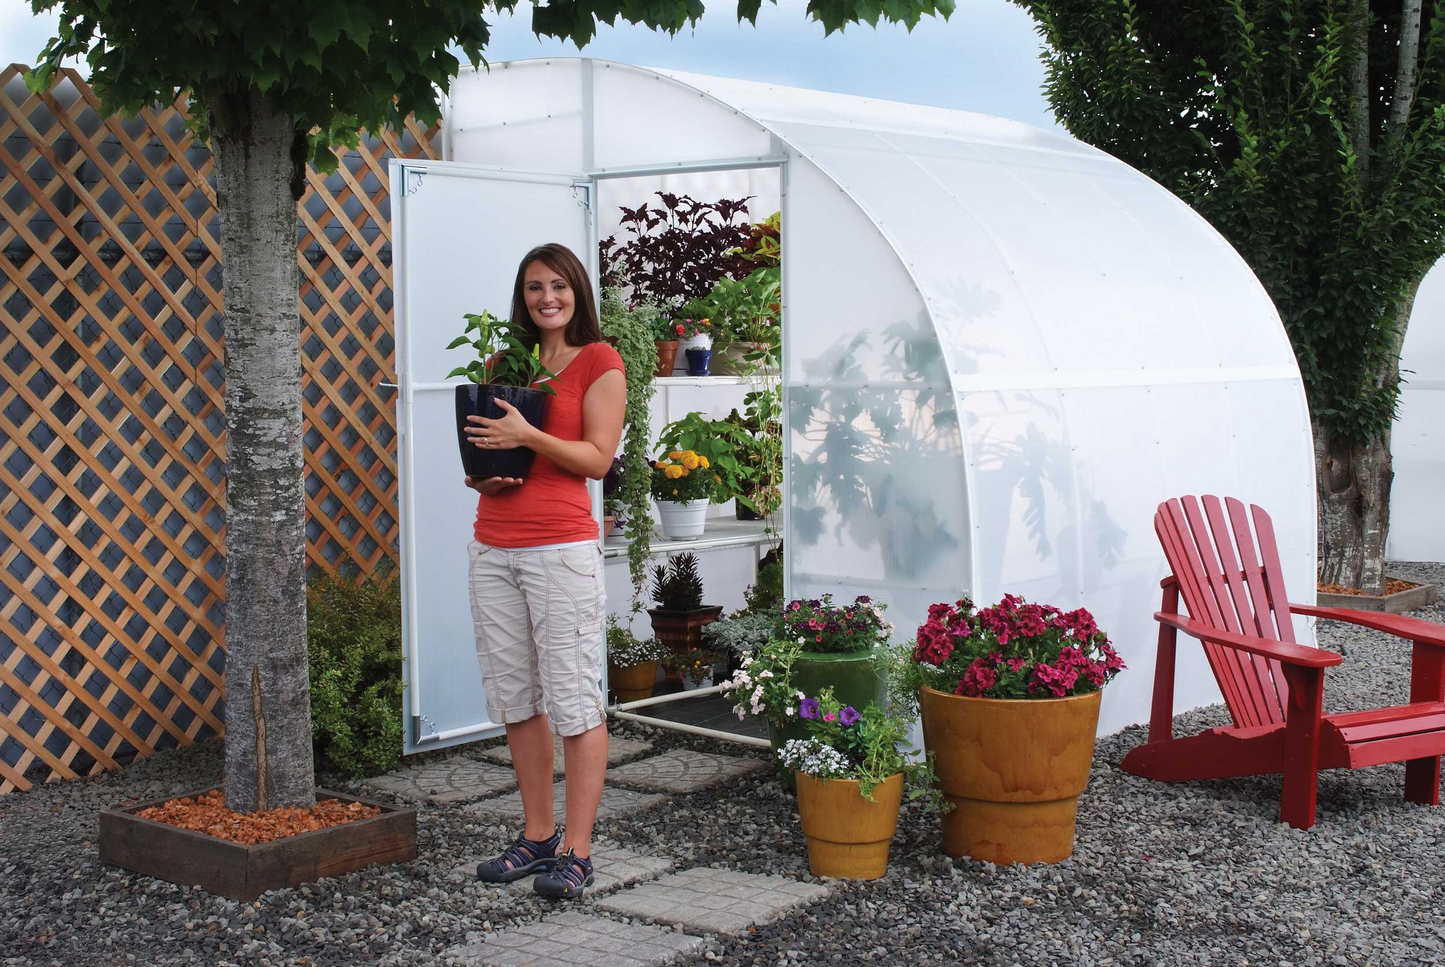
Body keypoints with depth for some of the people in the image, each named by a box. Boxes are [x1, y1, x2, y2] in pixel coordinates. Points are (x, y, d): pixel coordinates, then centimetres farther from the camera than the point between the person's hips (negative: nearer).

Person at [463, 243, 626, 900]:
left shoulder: (598, 361, 1)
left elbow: (598, 458, -6)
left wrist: (528, 436, -17)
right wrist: (480, 474, 1)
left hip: (560, 547, -6)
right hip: (493, 546, 6)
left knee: (573, 698, -5)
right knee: (513, 697, 10)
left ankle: (576, 853, -1)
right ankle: (538, 836, 20)